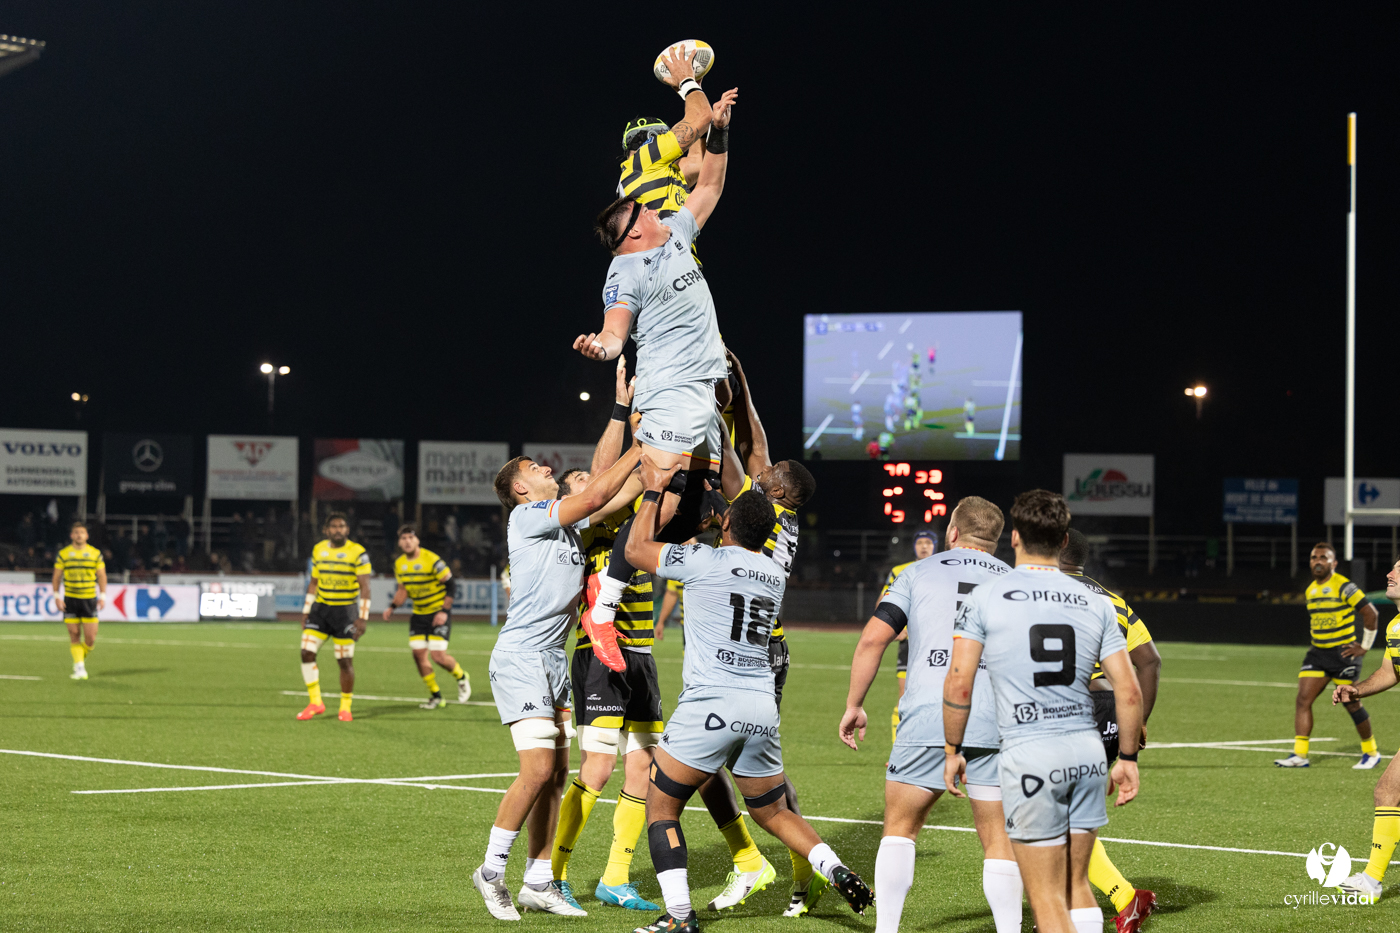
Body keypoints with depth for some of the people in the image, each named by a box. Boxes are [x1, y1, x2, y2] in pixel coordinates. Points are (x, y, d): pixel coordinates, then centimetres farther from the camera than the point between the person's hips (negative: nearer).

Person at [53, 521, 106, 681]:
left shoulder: (95, 554, 4)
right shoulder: (63, 554, 4)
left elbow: (102, 576, 7)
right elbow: (57, 576, 7)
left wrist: (102, 596, -2)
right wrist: (57, 596, -1)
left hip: (89, 599, 0)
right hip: (70, 599, 0)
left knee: (90, 636, -6)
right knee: (74, 634, -4)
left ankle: (83, 657, 22)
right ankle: (79, 667, 1)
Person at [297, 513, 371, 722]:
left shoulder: (358, 553, -10)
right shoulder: (318, 550, 6)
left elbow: (365, 587, -12)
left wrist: (362, 618, -18)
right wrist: (306, 611, 12)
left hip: (345, 611, -4)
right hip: (320, 609, 4)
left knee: (345, 661, -2)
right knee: (306, 652, -8)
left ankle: (345, 707, 12)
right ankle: (315, 702, 2)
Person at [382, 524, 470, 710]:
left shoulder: (431, 560, -18)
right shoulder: (399, 564, 3)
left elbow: (450, 585, -14)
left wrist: (444, 611, -20)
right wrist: (392, 607, -1)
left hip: (438, 614, -6)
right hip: (418, 614, 6)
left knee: (438, 655, -15)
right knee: (418, 654, -5)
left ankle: (462, 677, 17)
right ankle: (436, 697, 10)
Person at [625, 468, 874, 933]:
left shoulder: (706, 560, -4)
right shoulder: (775, 576, 14)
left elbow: (636, 549, 9)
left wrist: (653, 490, 18)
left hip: (711, 703, -6)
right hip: (762, 708, 6)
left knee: (661, 806, 4)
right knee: (774, 812, 21)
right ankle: (836, 870, 1)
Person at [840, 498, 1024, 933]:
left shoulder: (918, 574, 10)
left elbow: (873, 639, 2)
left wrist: (853, 706, 11)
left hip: (926, 721, -1)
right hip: (995, 726, 1)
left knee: (899, 827, 13)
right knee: (999, 840, 7)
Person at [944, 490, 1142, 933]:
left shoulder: (984, 598, -3)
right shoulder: (1095, 604, 7)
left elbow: (958, 685, -5)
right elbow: (1129, 690, 5)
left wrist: (953, 750, 7)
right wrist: (1128, 756, 17)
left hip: (1029, 755, -4)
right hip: (1088, 749, 4)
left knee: (1047, 897, 0)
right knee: (1076, 885, 17)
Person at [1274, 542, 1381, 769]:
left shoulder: (1344, 587, -12)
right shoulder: (1310, 590, 11)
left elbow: (1370, 613, -12)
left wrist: (1365, 646, -10)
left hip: (1343, 653, -7)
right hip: (1318, 653, 7)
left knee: (1351, 704, -1)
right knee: (1303, 699, -7)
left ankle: (1371, 752, 17)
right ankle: (1299, 754, -9)